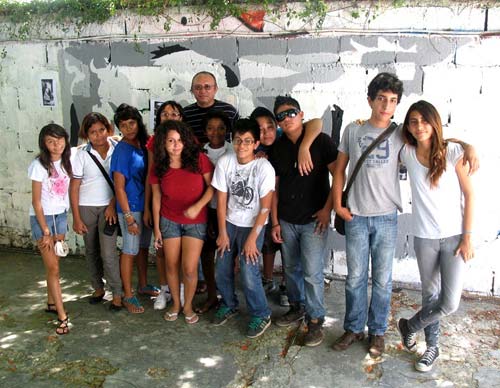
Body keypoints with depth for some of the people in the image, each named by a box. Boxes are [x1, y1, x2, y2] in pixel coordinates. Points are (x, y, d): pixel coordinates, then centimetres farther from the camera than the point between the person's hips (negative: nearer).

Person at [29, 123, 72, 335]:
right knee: (53, 268, -3)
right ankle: (62, 317, 2)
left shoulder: (66, 162, 1)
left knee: (53, 264, 12)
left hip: (60, 216, 5)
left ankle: (51, 303, 29)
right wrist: (45, 232, -13)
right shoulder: (39, 165, -15)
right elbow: (36, 201, -13)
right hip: (42, 218, -5)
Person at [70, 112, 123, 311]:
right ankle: (98, 288, 30)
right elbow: (74, 187, -4)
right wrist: (76, 218, -5)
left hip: (108, 207, -1)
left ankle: (117, 293, 7)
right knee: (91, 251, 12)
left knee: (108, 253, -7)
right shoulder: (82, 154, -8)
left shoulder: (117, 149, -8)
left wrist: (113, 205, -6)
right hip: (86, 207, 1)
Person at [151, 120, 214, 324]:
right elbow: (156, 198, 2)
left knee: (190, 268, -5)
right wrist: (156, 228, 4)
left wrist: (198, 206, -25)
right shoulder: (158, 167, -5)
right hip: (169, 221, 2)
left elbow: (211, 186, -9)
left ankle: (188, 305, 21)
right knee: (172, 265, 9)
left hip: (196, 222, -2)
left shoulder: (198, 158, -14)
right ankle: (175, 303, 32)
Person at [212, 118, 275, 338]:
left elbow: (265, 207, -15)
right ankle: (229, 305, 33)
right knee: (221, 271, 5)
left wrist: (252, 238, -15)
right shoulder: (224, 162, -10)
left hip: (253, 225, -3)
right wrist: (222, 233, -3)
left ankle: (261, 315, 13)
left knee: (248, 273, -10)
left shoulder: (264, 168, -19)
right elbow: (221, 199, -4)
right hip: (229, 223, 4)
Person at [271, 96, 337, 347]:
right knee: (291, 268, 15)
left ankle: (315, 320, 14)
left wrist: (327, 208, -11)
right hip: (286, 221, 4)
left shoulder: (321, 141, -7)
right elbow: (274, 187, 8)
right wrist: (275, 222, 5)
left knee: (312, 272, -3)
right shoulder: (277, 148, 5)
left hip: (314, 220, -4)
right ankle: (296, 307, 36)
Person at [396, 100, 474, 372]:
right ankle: (432, 347, 33)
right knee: (430, 295, 12)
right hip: (424, 238, 2)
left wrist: (467, 237, -7)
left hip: (454, 237, -2)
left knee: (449, 303, -5)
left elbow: (469, 195, -4)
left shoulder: (452, 151, -8)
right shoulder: (407, 154, -1)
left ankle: (409, 326, 21)